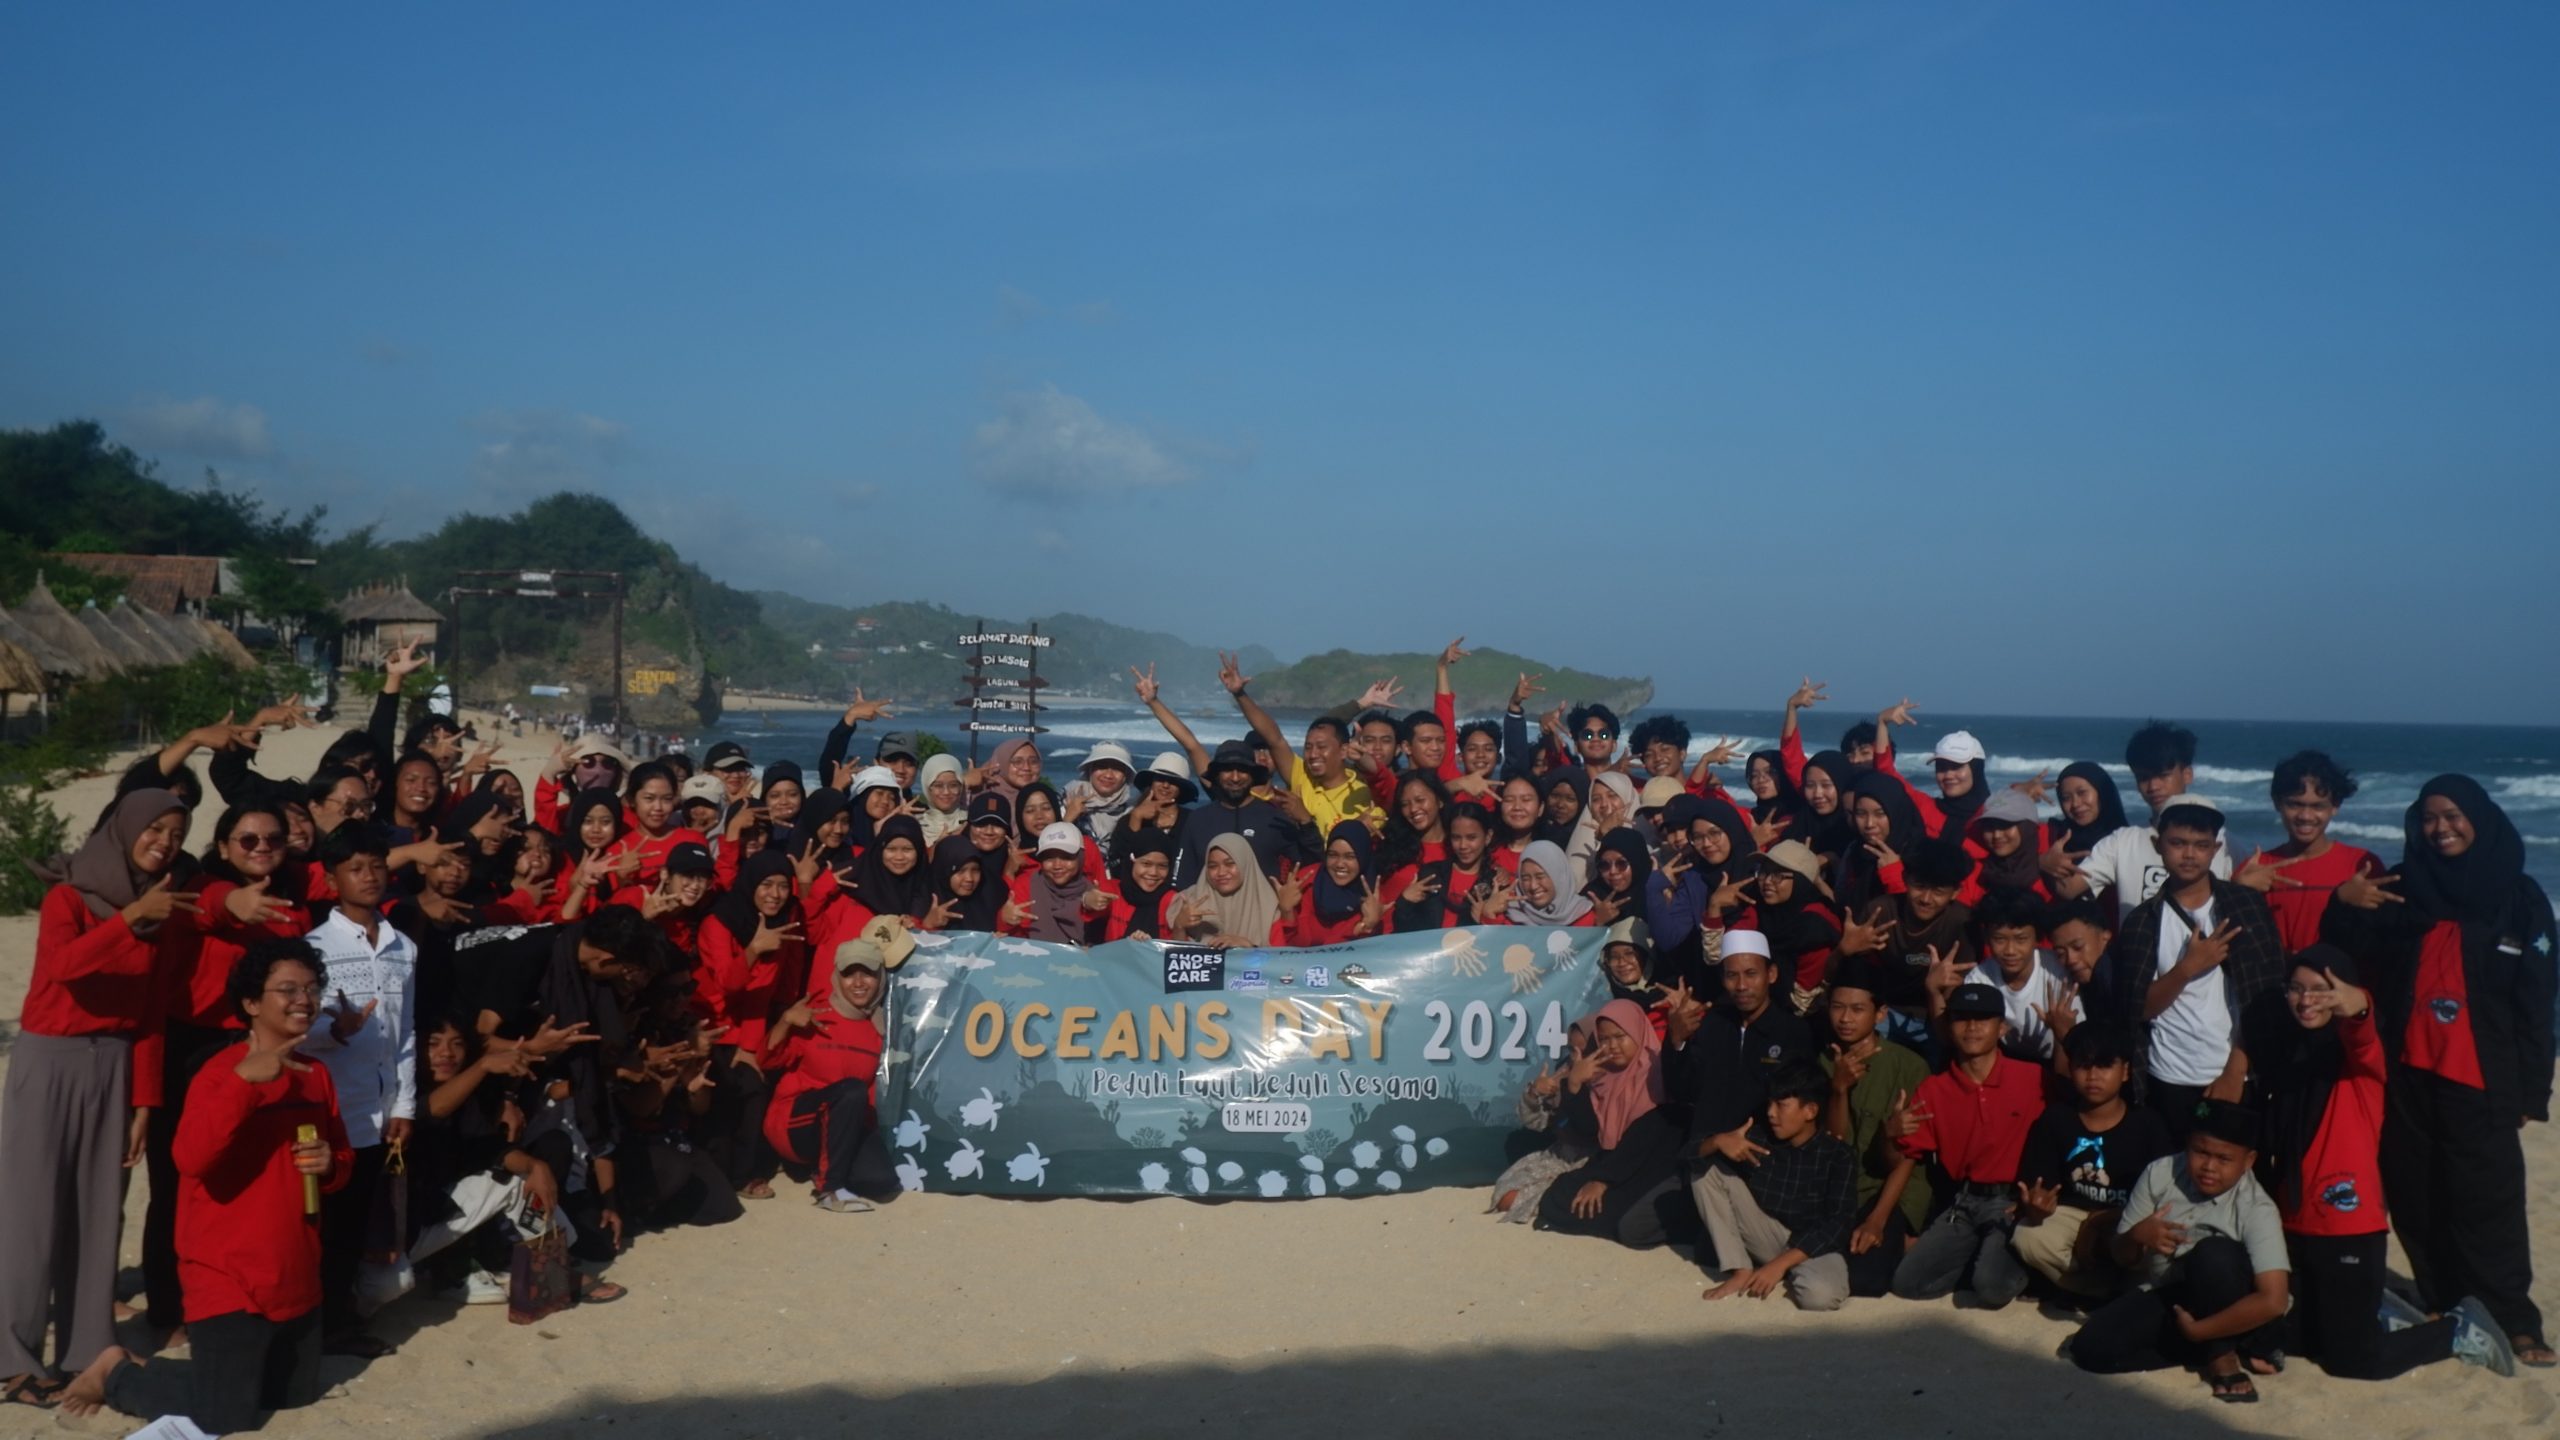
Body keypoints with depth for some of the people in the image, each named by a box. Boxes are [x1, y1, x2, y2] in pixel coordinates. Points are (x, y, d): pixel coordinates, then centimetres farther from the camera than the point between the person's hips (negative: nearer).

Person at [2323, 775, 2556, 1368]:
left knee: (2488, 1198, -6)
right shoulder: (2399, 887, 9)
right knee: (2416, 1197, 7)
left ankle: (2511, 1319, 1)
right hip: (2407, 1072, 3)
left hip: (2481, 1078, -3)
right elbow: (2351, 961, 8)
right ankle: (2445, 1307, 17)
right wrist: (2343, 908, -11)